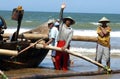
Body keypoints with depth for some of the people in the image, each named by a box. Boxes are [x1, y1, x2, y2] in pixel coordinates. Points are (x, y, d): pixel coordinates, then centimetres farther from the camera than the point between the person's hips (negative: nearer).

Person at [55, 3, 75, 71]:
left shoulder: (71, 30, 5)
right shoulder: (62, 25, 11)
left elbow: (69, 39, -6)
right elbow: (61, 17, 1)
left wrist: (65, 46, -19)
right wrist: (62, 9, -10)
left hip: (66, 44, 0)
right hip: (60, 43, 0)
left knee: (65, 57, 3)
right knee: (58, 57, -4)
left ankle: (64, 69, 11)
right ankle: (58, 69, 4)